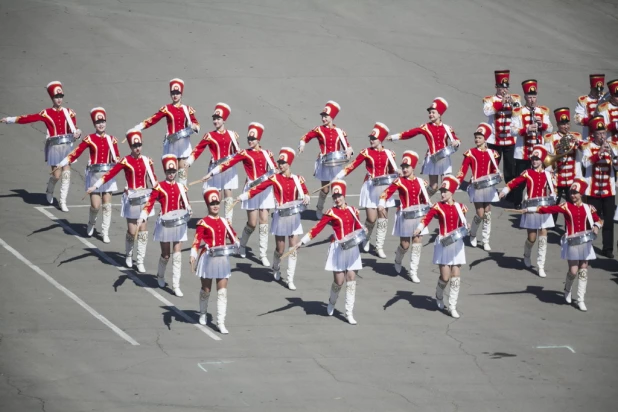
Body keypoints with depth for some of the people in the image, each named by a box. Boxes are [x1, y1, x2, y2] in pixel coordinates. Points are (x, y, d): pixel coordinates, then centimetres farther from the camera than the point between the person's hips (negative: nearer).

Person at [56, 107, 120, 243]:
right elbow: (76, 152, -9)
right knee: (96, 205, -6)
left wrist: (119, 161, -15)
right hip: (94, 175, -3)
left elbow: (117, 158, 9)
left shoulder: (111, 140, 4)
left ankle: (105, 233, 12)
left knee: (107, 205, 2)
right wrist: (61, 164, -18)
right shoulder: (90, 139, -5)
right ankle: (91, 224, 25)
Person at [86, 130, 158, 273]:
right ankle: (128, 255, 26)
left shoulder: (146, 161, 3)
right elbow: (110, 174, -14)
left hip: (144, 197, 3)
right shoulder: (125, 161, -9)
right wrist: (95, 186, -21)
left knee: (143, 230, 2)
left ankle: (140, 261, 8)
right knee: (132, 231, -1)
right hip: (131, 198, -3)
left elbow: (153, 179, 13)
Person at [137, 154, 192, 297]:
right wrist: (142, 217, -24)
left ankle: (176, 286, 1)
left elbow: (185, 204, 14)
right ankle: (160, 276, 37)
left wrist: (188, 211, -9)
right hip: (164, 223, -3)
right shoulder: (159, 187, -5)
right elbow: (150, 203, -10)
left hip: (179, 223, 3)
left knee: (177, 255, -2)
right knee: (165, 255, 6)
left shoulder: (181, 187, 6)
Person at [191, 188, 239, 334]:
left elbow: (233, 237, 12)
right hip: (207, 258, -4)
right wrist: (193, 255, -28)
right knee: (206, 290, 12)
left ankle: (221, 322, -3)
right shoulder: (203, 223, -8)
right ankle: (203, 314, 37)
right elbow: (197, 240, -16)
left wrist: (237, 245, -9)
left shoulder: (224, 222, 7)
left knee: (222, 292, -3)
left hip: (222, 259, 4)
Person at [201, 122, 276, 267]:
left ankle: (263, 254, 5)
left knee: (264, 222, 0)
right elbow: (228, 163, -9)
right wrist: (211, 173, -16)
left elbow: (274, 169, 16)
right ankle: (242, 246, 24)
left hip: (265, 189, 3)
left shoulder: (267, 153, 9)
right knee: (252, 223, -3)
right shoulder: (245, 153, -1)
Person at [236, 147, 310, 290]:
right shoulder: (275, 179, -6)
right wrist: (242, 197, -20)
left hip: (294, 217, 2)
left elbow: (305, 193, 10)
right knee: (280, 250, 4)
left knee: (293, 249, -2)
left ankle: (290, 280, 4)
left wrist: (306, 198, -14)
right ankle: (276, 269, 36)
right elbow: (259, 188, -12)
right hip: (280, 216, -2)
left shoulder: (298, 179, 0)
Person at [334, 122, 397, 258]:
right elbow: (353, 165, -6)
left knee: (383, 219, 2)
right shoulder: (366, 152, -4)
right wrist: (338, 176, -13)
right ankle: (366, 239, 25)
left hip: (384, 188, 2)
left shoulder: (388, 154, 2)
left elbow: (393, 172, 11)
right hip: (370, 187, -2)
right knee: (371, 219, -5)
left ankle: (380, 247, 12)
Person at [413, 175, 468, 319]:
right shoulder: (438, 207, -6)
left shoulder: (460, 207, 4)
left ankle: (452, 307, 9)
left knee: (456, 277, 1)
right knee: (445, 277, -6)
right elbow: (427, 218, -20)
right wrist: (419, 228, -38)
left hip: (457, 243, 3)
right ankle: (439, 296, 27)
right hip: (443, 243, -3)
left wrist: (466, 228, -9)